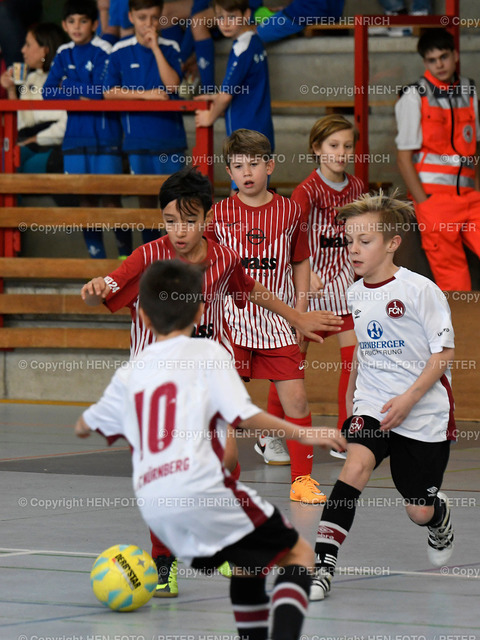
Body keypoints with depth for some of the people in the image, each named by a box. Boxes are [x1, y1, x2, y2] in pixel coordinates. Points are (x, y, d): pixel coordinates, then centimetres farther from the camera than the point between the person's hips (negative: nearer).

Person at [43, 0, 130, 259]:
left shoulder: (102, 51, -6)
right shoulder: (64, 55, 10)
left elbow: (99, 92, -15)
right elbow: (48, 92, 1)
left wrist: (68, 87, -5)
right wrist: (80, 95, -11)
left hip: (104, 133, -5)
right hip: (75, 135, 5)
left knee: (110, 196, -6)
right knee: (85, 198, 6)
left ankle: (126, 255, 2)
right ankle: (96, 257, 12)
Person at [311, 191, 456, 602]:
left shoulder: (420, 290, -13)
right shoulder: (355, 294, 5)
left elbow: (444, 354, -12)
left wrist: (408, 399, -20)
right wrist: (351, 396, 23)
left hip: (424, 413, -4)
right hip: (372, 406, 4)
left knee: (420, 511, 3)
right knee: (356, 465, -25)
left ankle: (441, 523, 42)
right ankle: (322, 564, -31)